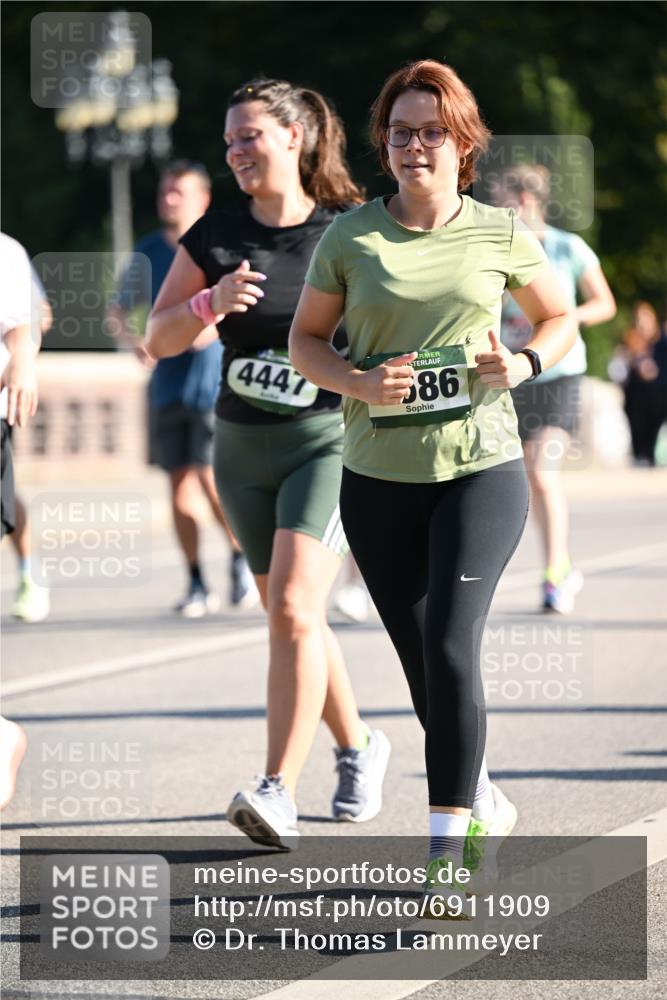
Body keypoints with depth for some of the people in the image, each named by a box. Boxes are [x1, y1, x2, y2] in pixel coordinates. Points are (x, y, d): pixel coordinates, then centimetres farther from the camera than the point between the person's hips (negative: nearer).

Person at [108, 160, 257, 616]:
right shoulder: (149, 252, 9)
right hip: (168, 386, 4)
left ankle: (241, 558, 13)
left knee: (211, 478, -12)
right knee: (180, 482, 3)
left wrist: (219, 325, -21)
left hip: (215, 385, -4)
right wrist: (133, 340, -3)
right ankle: (197, 583, 11)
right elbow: (117, 312, 18)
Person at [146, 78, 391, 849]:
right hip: (243, 446, 5)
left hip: (330, 440, -5)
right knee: (290, 616, 14)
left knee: (293, 608, -20)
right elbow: (159, 339, 1)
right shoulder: (215, 236, 2)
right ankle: (358, 748, 36)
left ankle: (278, 792, -23)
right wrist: (210, 301, -17)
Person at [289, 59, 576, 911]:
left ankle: (445, 850, -13)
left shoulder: (499, 234, 1)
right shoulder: (350, 237, 1)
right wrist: (359, 382, -10)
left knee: (451, 646, -17)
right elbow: (305, 339, 9)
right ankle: (485, 807, 32)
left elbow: (559, 315, 16)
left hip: (481, 466, -2)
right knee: (421, 666, 8)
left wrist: (526, 364, -5)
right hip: (378, 476, 2)